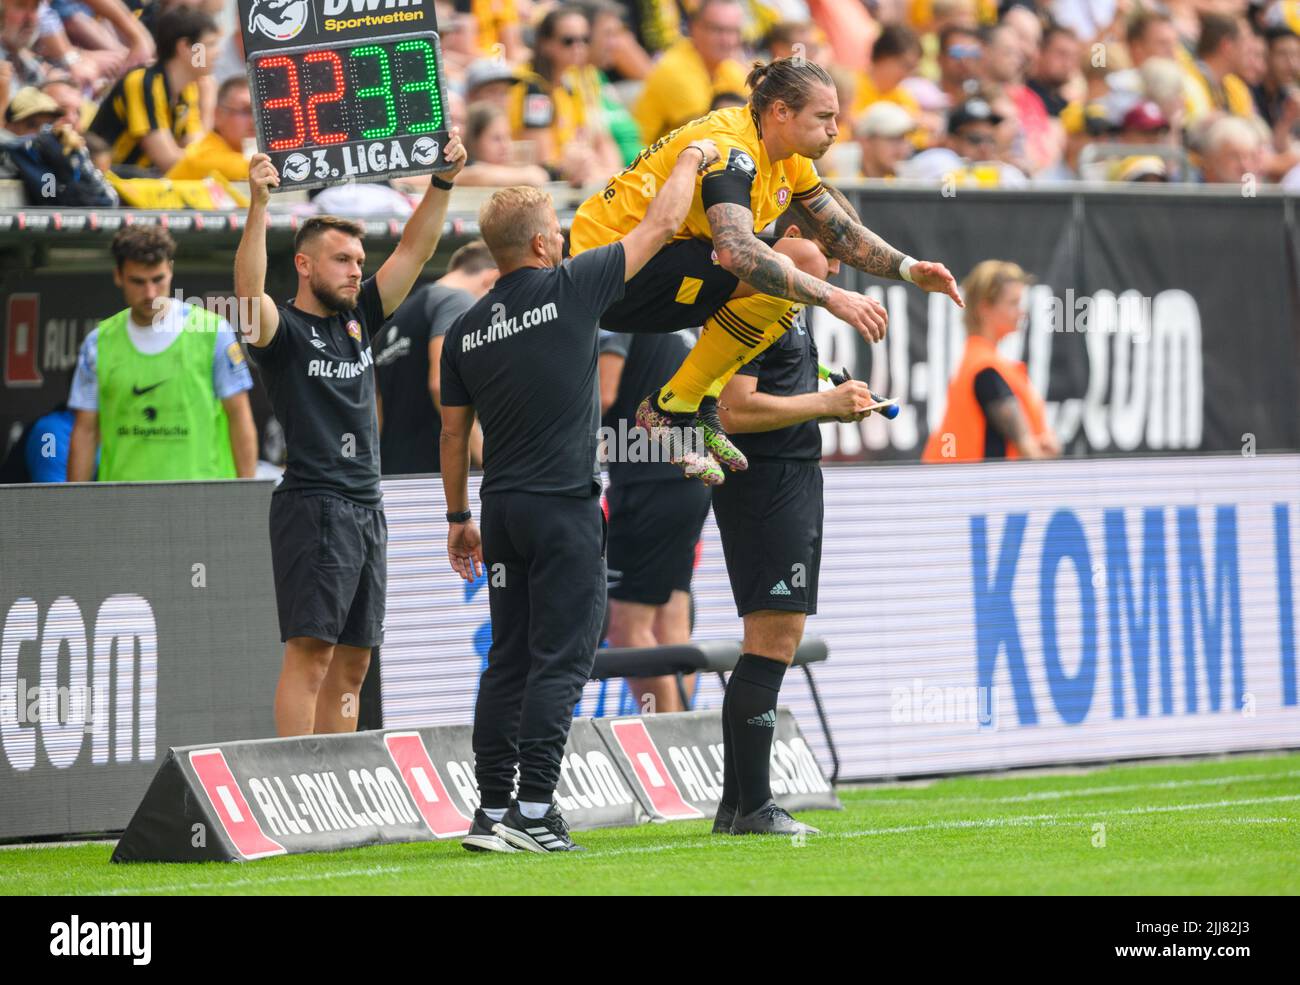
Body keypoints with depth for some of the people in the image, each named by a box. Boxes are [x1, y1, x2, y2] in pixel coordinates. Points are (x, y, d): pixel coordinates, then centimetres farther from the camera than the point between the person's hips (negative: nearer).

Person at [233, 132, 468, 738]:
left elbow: (414, 250, 12)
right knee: (310, 653, -13)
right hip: (313, 506, -8)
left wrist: (443, 181, 0)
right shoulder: (283, 330, -4)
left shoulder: (358, 319, 15)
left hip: (368, 509, 8)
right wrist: (258, 205, -37)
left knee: (351, 665, 7)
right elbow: (249, 290, -25)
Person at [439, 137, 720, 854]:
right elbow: (660, 225, 1)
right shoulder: (569, 289, -7)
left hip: (502, 505, 6)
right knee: (559, 662, -5)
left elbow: (453, 432, 13)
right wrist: (691, 157, 17)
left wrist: (458, 517, 22)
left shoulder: (466, 330, 7)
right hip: (564, 508, -6)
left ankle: (493, 811, 7)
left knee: (508, 662, 9)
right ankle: (534, 811, -11)